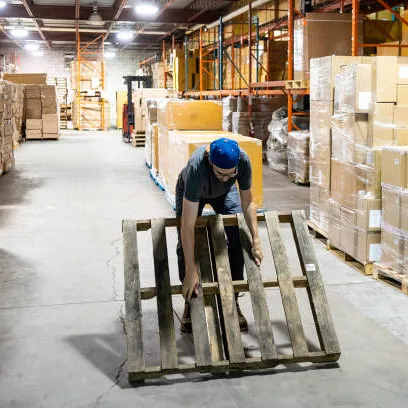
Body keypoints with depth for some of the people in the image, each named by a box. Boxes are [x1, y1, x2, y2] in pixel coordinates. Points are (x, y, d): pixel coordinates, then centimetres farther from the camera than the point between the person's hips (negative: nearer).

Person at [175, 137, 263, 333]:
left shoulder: (243, 160, -38)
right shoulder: (196, 167, -47)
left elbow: (247, 202, -19)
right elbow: (188, 226, -46)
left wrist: (256, 241, -26)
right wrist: (191, 272, -46)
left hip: (225, 192, 2)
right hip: (191, 191, -2)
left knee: (238, 240, -11)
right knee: (185, 245, -10)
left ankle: (233, 301, 3)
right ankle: (189, 302, 9)